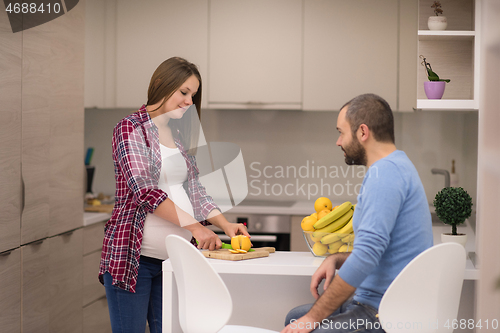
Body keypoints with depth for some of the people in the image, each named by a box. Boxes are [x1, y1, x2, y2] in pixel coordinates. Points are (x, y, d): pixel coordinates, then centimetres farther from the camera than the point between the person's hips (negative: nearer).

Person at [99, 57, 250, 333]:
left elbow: (194, 189, 14)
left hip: (174, 258, 7)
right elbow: (145, 190, -18)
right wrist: (194, 226, -21)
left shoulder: (179, 136, 16)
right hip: (133, 256, -7)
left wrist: (225, 224, -2)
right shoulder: (131, 129, -7)